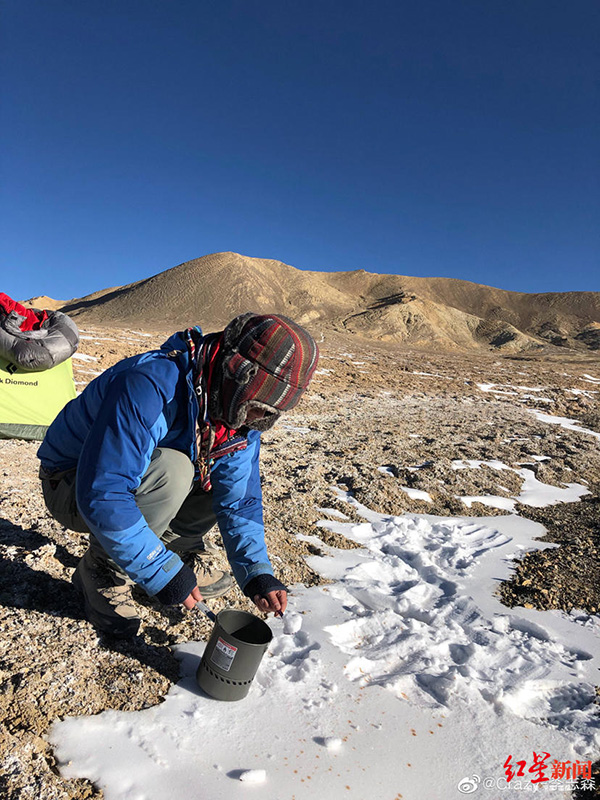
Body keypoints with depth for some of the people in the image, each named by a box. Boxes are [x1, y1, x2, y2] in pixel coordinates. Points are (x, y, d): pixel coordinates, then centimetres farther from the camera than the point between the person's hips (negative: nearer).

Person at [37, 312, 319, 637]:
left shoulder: (238, 413, -12)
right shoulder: (149, 387, -37)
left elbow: (239, 501, -7)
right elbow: (101, 496, -39)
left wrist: (256, 573, -19)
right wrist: (163, 573, -33)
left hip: (142, 477, 6)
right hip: (72, 486, -6)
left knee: (233, 473, -8)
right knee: (171, 472, -34)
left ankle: (182, 548, 9)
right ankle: (102, 571, -10)